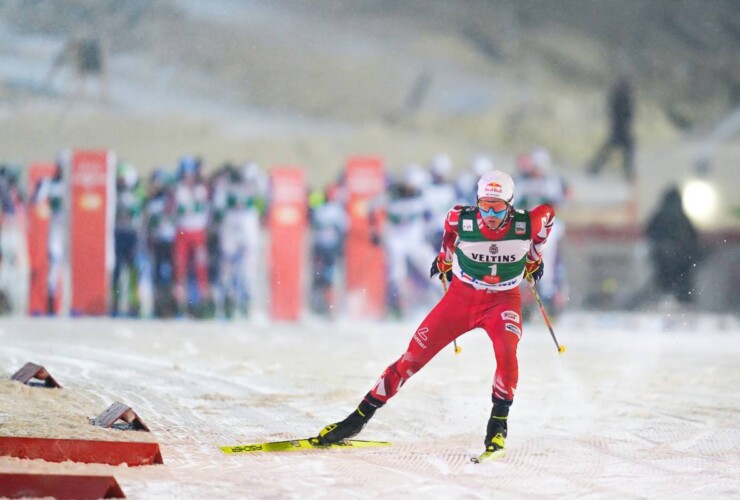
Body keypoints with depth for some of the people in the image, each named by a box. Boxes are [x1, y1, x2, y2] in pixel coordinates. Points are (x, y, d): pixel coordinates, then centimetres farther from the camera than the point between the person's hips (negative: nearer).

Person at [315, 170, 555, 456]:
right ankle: (360, 416, 3)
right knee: (414, 355, -5)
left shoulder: (527, 224, -21)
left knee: (506, 351, -32)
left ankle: (498, 422, -16)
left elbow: (547, 214, 4)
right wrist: (445, 257, 19)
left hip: (502, 301, -1)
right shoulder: (462, 219, -19)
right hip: (461, 296, 1)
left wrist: (534, 258, 15)